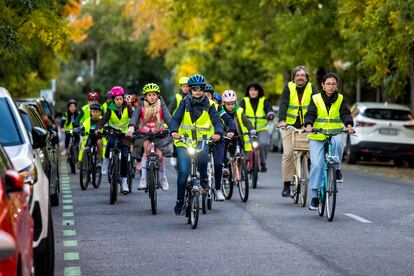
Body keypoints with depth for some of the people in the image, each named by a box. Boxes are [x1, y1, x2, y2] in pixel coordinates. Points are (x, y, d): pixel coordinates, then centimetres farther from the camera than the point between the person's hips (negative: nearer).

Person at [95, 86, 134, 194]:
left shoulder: (127, 108, -6)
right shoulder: (110, 109, -6)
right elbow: (104, 119, -15)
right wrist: (98, 128, -34)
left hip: (124, 133, 1)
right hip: (112, 132, -1)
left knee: (124, 156, -8)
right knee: (111, 142, -37)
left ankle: (124, 182, -1)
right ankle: (106, 160, -13)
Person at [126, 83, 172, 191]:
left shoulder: (161, 106, -4)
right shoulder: (141, 107, -6)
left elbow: (168, 118, -17)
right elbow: (134, 117, -22)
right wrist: (131, 127, -43)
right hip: (144, 134, -1)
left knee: (159, 154, -19)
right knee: (148, 147, -32)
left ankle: (163, 177, 11)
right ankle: (143, 178, -29)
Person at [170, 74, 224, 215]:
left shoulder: (208, 105, 5)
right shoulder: (185, 103, 5)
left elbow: (217, 120, -4)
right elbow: (175, 119, -5)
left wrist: (218, 132, -26)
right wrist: (174, 131, -26)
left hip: (202, 140, 0)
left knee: (202, 153, -36)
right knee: (183, 172, -9)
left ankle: (204, 180, -11)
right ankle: (180, 201, 7)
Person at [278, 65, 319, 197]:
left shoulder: (311, 89, 1)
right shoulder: (288, 88, 0)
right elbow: (283, 104, -11)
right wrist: (282, 120, -27)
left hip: (306, 125, 1)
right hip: (290, 125, -1)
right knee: (288, 153, -8)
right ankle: (286, 184, -1)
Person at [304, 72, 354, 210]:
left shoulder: (340, 99, 7)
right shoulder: (316, 99, 3)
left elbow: (345, 113, -3)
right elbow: (310, 114, -4)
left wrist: (349, 125, -23)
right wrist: (309, 125, -25)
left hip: (335, 133, 1)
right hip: (317, 136, -1)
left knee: (337, 142, -35)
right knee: (316, 165, -10)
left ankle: (336, 169, -12)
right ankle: (315, 195, -3)